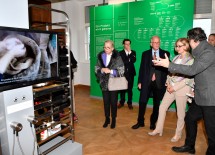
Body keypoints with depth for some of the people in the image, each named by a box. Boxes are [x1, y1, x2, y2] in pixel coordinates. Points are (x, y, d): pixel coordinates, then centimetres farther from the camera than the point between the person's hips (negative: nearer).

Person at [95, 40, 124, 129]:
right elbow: (96, 69, 4)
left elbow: (121, 71, -12)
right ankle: (107, 119, 30)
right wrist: (102, 70, -18)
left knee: (113, 102, 9)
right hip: (104, 83, 3)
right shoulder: (100, 56, 2)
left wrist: (110, 71, -21)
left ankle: (113, 120, 28)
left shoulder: (117, 57, -10)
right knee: (106, 102, 12)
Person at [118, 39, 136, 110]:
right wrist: (129, 61, -5)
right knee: (122, 89, 4)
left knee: (130, 89, 3)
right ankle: (122, 102, 19)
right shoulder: (120, 53, 6)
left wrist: (130, 52, -11)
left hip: (131, 73, 1)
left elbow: (133, 60, -9)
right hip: (123, 73, 0)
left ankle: (129, 103, 15)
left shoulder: (133, 52, 9)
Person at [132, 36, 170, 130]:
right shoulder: (145, 54, 6)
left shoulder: (165, 54, 3)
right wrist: (140, 82, 1)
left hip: (159, 83, 0)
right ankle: (140, 122, 21)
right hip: (146, 82, 0)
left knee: (156, 104, 10)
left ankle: (153, 123, 28)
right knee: (142, 103, 3)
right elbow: (142, 68, 4)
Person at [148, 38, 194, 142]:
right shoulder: (176, 58, 9)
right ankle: (158, 129, 24)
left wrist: (175, 87, -16)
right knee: (162, 107, 9)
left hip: (182, 89, -6)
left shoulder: (191, 60, -10)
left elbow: (190, 78, -15)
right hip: (171, 88, 6)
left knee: (180, 113, 8)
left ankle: (178, 134, 27)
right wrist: (168, 83, -2)